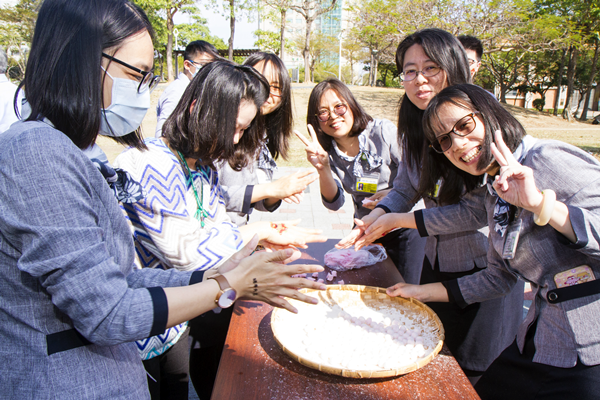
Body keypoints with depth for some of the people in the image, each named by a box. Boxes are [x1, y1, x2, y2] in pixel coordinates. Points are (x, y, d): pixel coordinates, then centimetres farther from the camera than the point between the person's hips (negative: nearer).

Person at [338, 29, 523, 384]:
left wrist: (402, 221, -24)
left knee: (475, 374, 12)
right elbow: (405, 189, 5)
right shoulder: (417, 127, -2)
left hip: (488, 270, -6)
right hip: (436, 264, 6)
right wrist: (376, 216, -16)